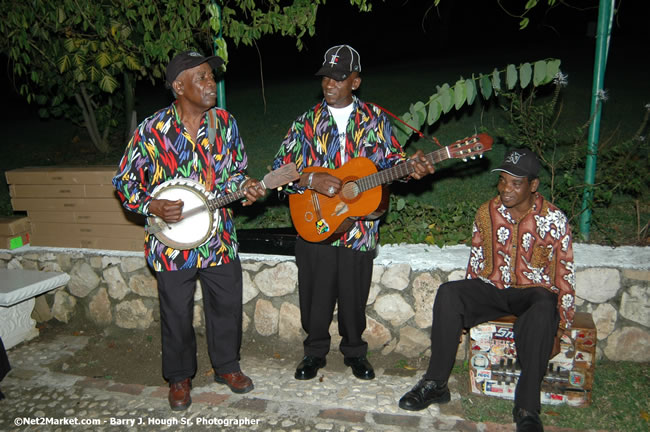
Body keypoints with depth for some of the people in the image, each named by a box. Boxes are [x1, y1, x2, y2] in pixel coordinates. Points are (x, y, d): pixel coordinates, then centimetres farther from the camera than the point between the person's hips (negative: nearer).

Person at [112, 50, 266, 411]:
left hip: (220, 238, 3)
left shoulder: (225, 123, 1)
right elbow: (124, 181, -2)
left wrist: (244, 187, -10)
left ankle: (227, 366, 38)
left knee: (227, 306, 14)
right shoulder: (152, 130, -10)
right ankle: (179, 378, 34)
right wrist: (153, 207, -17)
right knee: (177, 315, 11)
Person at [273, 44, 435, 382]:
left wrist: (410, 166, -16)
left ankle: (354, 351, 35)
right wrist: (311, 180, -18)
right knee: (315, 296, 10)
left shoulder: (374, 119, 4)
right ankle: (315, 351, 33)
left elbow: (390, 158, 5)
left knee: (354, 297, 12)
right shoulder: (307, 122, 1)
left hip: (359, 229, 0)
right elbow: (279, 170, -1)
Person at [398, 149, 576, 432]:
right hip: (492, 287, 3)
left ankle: (527, 409, -29)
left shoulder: (554, 219, -7)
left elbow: (565, 274, -4)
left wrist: (562, 325, -9)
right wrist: (467, 304, 10)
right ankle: (435, 384, -16)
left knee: (543, 311, -39)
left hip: (533, 291, -3)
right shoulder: (486, 213, 2)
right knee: (448, 293, -26)